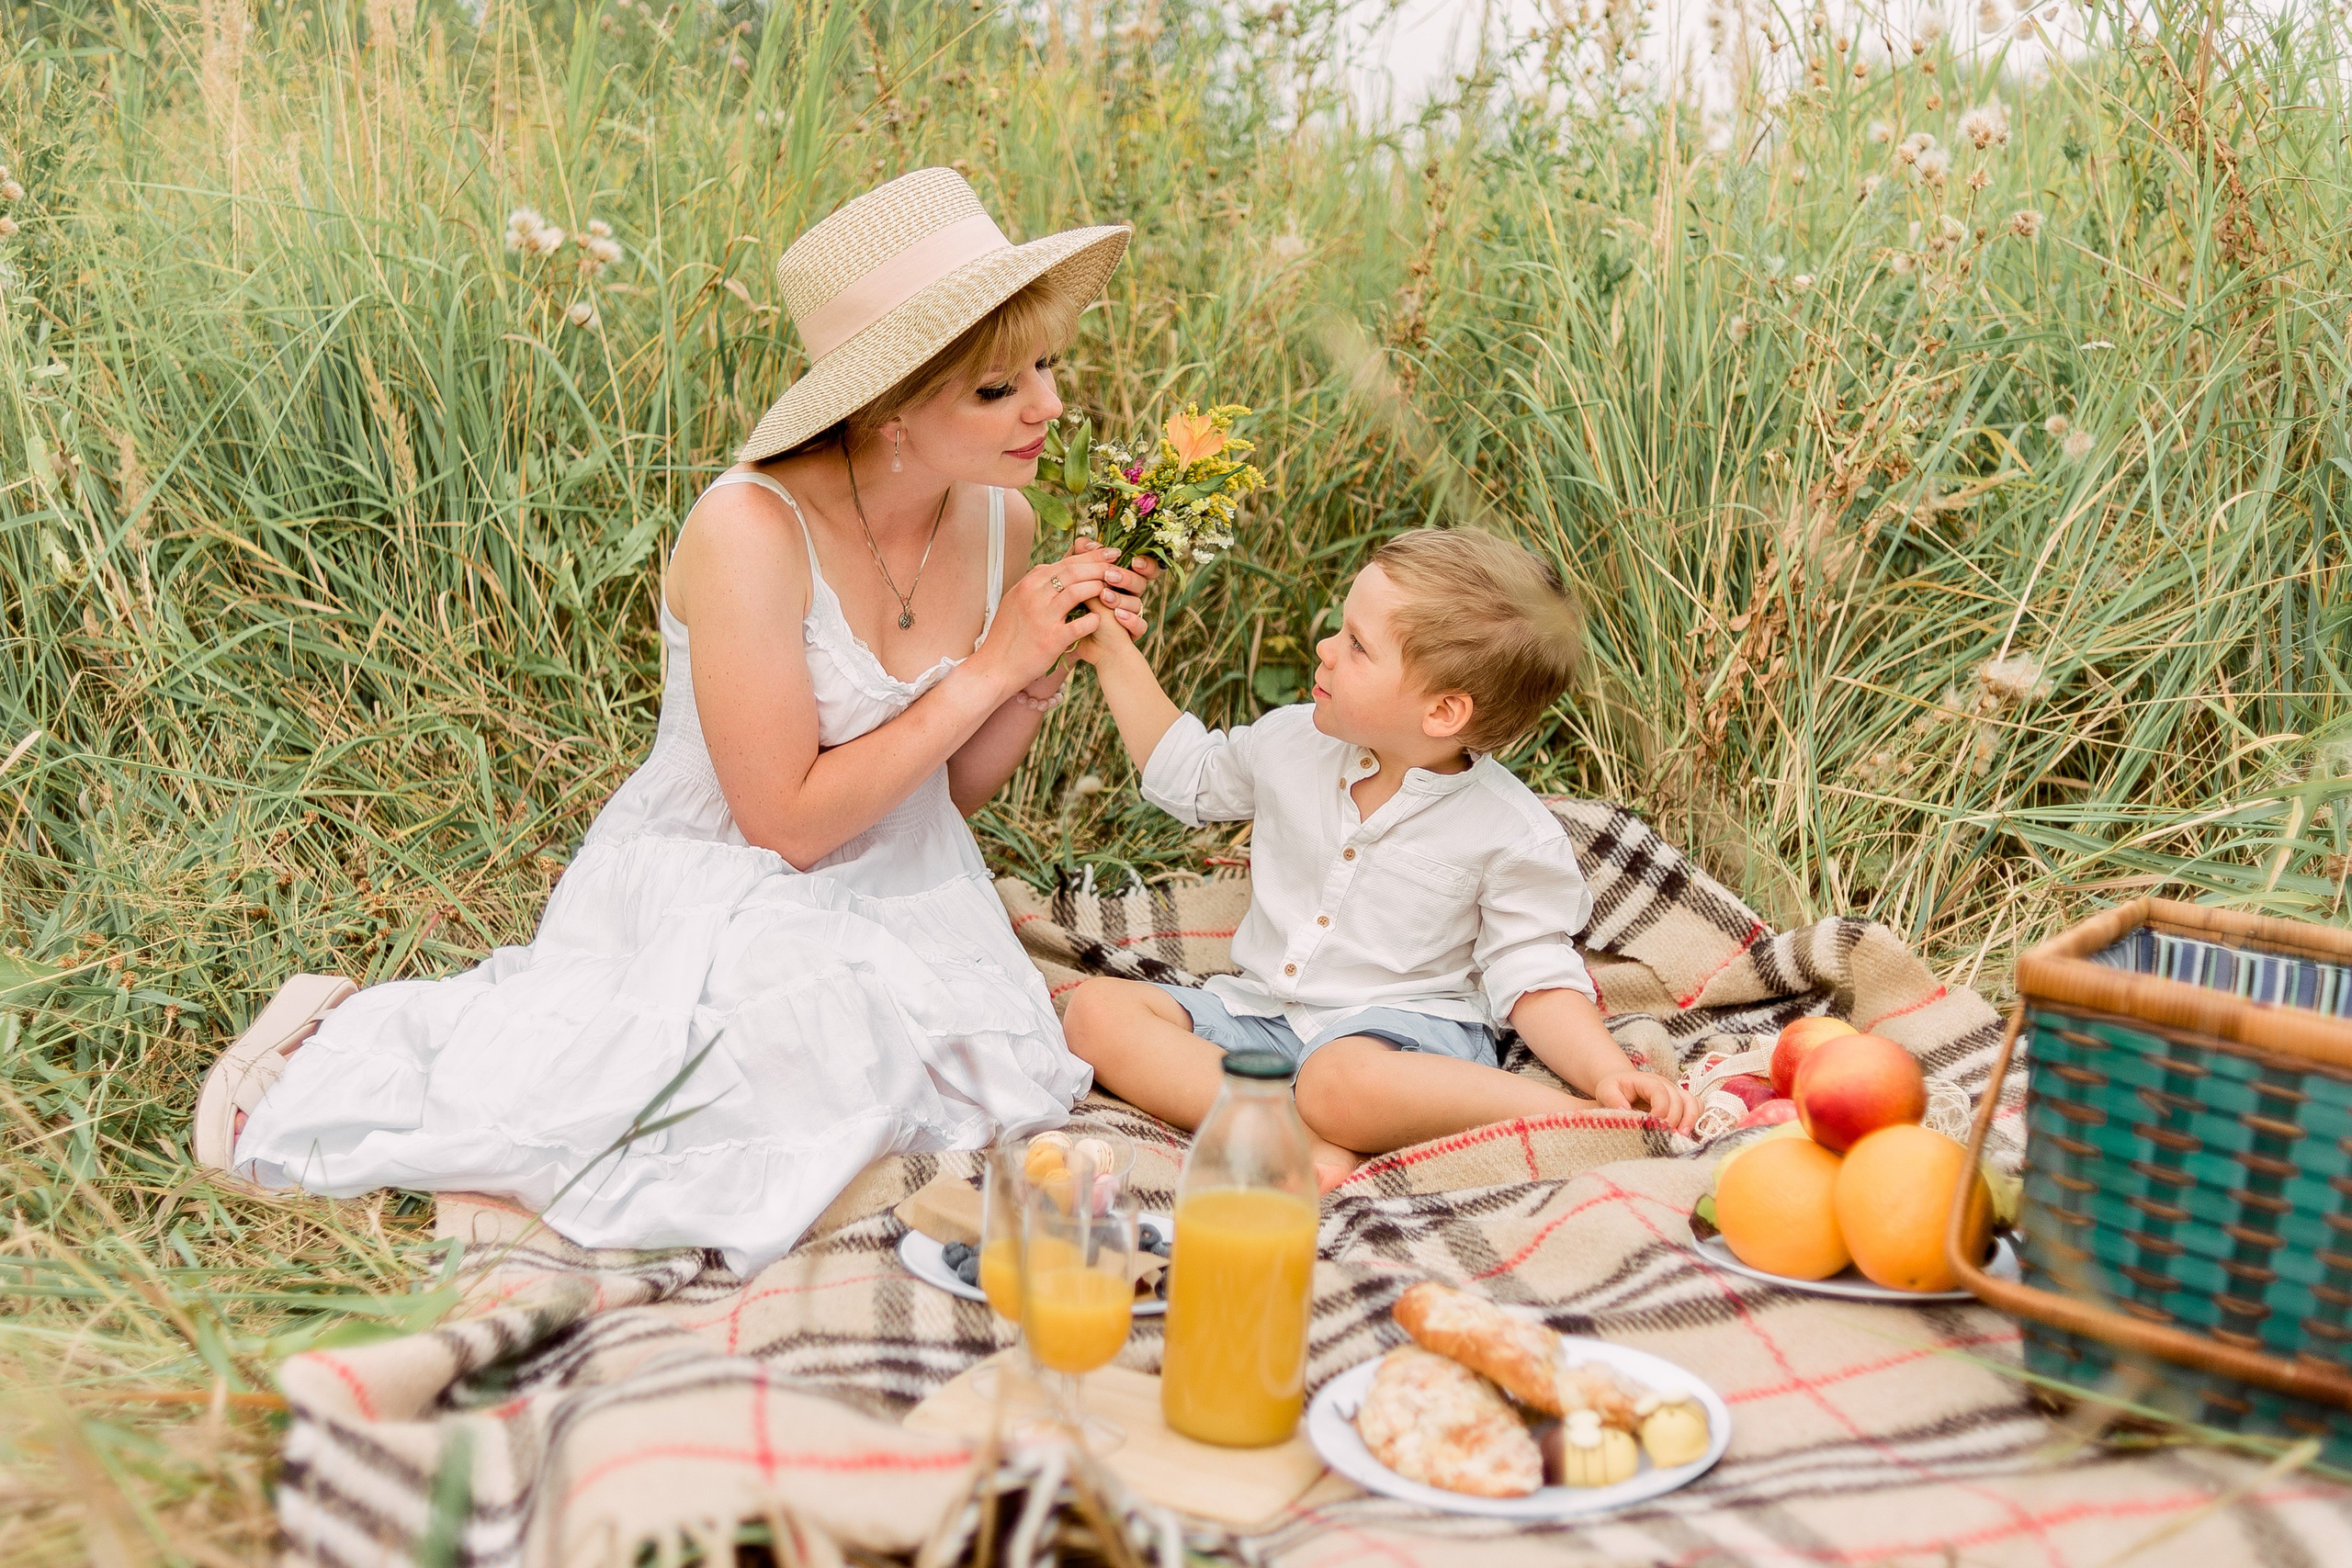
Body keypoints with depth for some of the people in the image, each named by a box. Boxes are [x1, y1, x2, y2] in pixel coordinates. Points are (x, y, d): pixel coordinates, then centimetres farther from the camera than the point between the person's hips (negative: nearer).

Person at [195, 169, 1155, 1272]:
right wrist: (987, 672, -19)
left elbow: (950, 791, 10)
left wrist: (1042, 678, -9)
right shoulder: (754, 531, -21)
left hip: (894, 895, 6)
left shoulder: (998, 519, -1)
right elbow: (788, 821, -20)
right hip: (716, 897, -6)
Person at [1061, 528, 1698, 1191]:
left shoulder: (1514, 834, -12)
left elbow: (1535, 979, -8)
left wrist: (1608, 1072, -26)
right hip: (1260, 1011, 6)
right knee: (1097, 1008, -17)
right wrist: (1113, 651, 16)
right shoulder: (1292, 743, 2)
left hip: (1403, 1024, -6)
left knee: (1343, 1081, -42)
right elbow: (1187, 774, 22)